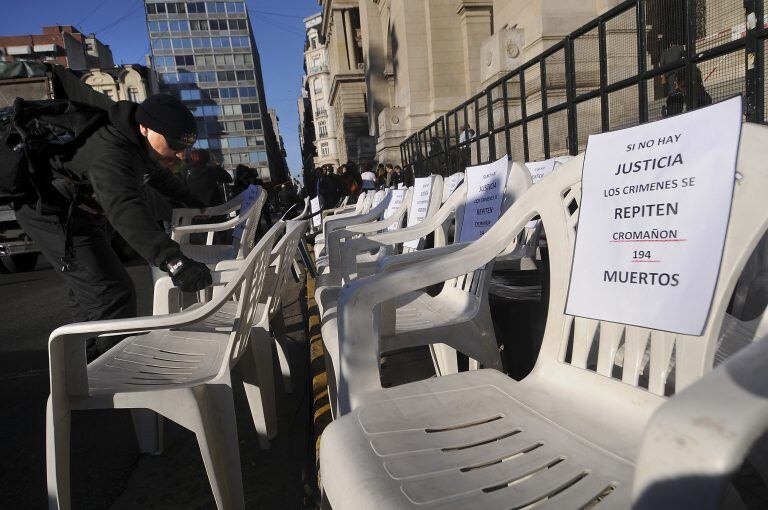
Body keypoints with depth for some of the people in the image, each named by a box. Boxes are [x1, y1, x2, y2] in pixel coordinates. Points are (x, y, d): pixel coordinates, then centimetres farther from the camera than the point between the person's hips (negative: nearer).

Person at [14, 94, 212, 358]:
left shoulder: (138, 142, -3)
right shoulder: (111, 154, -35)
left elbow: (157, 173, 18)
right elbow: (126, 209, -52)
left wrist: (190, 200, 29)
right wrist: (172, 260, -64)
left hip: (80, 211, 10)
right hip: (50, 211, -10)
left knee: (90, 292, 20)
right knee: (112, 295, -20)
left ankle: (90, 363, 36)